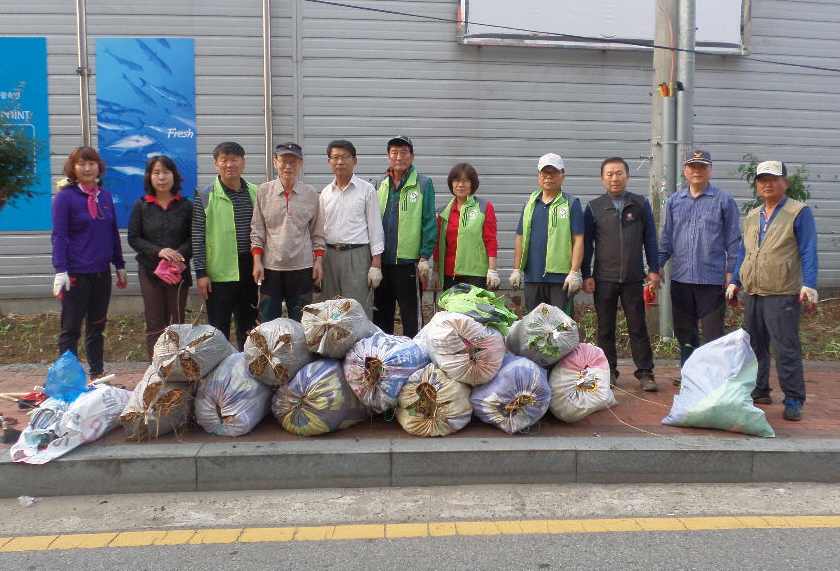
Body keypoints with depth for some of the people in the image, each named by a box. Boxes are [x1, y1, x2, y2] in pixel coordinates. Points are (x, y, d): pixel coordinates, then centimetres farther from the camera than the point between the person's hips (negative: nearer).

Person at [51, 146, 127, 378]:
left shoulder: (106, 196, 9)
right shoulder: (64, 197, -6)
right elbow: (59, 236, -10)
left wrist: (120, 266, 15)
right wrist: (60, 270, -17)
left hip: (102, 272, 6)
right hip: (76, 274, -5)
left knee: (97, 326, 14)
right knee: (71, 329, 1)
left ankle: (97, 374, 25)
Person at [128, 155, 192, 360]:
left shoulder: (185, 206, 4)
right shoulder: (141, 206, 4)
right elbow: (133, 238, 2)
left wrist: (180, 255, -16)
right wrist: (158, 251, -14)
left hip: (179, 271, 0)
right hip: (150, 270, 0)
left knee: (176, 324, 3)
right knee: (155, 325, 2)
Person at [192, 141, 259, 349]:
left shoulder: (255, 192, 8)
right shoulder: (206, 195, -3)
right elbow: (197, 236, -4)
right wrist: (201, 272, -9)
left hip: (250, 269, 4)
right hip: (219, 272, -3)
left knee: (248, 326, 15)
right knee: (219, 331, 4)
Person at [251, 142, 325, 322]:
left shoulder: (310, 193, 4)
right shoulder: (264, 191, 2)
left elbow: (317, 232, 8)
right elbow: (257, 231, 3)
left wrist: (319, 260, 2)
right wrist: (257, 261, -3)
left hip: (302, 266, 0)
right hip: (270, 266, 0)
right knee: (268, 323, 7)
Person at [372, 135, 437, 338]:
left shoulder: (423, 184, -2)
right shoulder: (380, 184, 12)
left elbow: (429, 222, -5)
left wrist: (424, 258, -11)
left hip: (409, 261, -5)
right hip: (381, 260, 5)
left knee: (411, 314, 4)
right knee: (380, 313, 14)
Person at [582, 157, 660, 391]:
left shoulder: (641, 204, 6)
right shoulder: (594, 207, 4)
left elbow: (650, 239, 8)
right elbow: (586, 243, 5)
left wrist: (653, 270, 2)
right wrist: (586, 275, 0)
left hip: (633, 278, 0)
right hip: (603, 278, 0)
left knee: (638, 327, 3)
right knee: (605, 328, 7)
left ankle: (645, 372, 11)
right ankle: (609, 370, 19)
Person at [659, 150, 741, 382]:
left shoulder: (723, 201, 1)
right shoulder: (674, 200, 11)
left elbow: (733, 239, 2)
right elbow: (667, 237, 16)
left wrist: (731, 271, -2)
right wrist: (659, 264, 8)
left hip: (712, 278, -4)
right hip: (680, 276, 4)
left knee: (713, 331, -1)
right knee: (684, 330, 12)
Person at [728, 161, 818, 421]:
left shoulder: (799, 212, -1)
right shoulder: (752, 216, 17)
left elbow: (808, 251, -6)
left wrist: (809, 284, -15)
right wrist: (735, 282, 18)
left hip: (782, 295, -6)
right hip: (752, 293, 6)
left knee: (786, 348, -5)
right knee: (755, 346, 12)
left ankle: (793, 400, 4)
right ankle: (759, 392, 23)